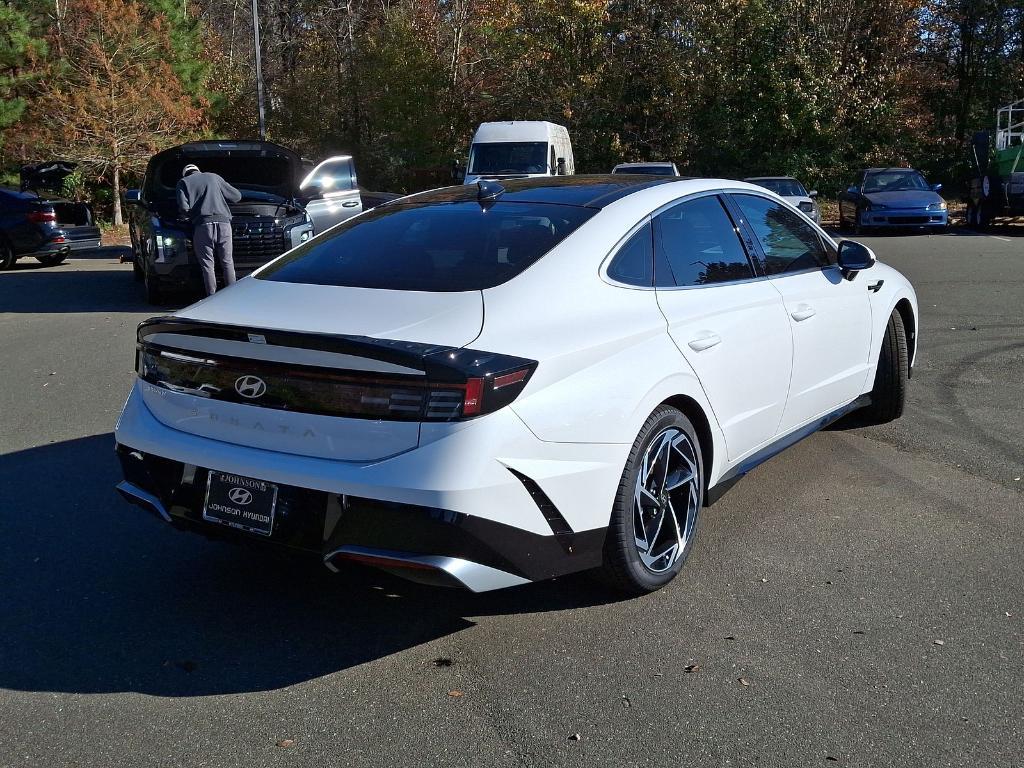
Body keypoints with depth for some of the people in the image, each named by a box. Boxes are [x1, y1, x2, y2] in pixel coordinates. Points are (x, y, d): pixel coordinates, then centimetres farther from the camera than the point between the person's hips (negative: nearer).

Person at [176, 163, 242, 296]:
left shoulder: (184, 182, 13)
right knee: (227, 262, 10)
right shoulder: (214, 177, 22)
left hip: (203, 224, -2)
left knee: (207, 265, 2)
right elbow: (237, 196, 22)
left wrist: (192, 216, 18)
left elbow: (184, 207, -2)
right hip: (223, 222, 2)